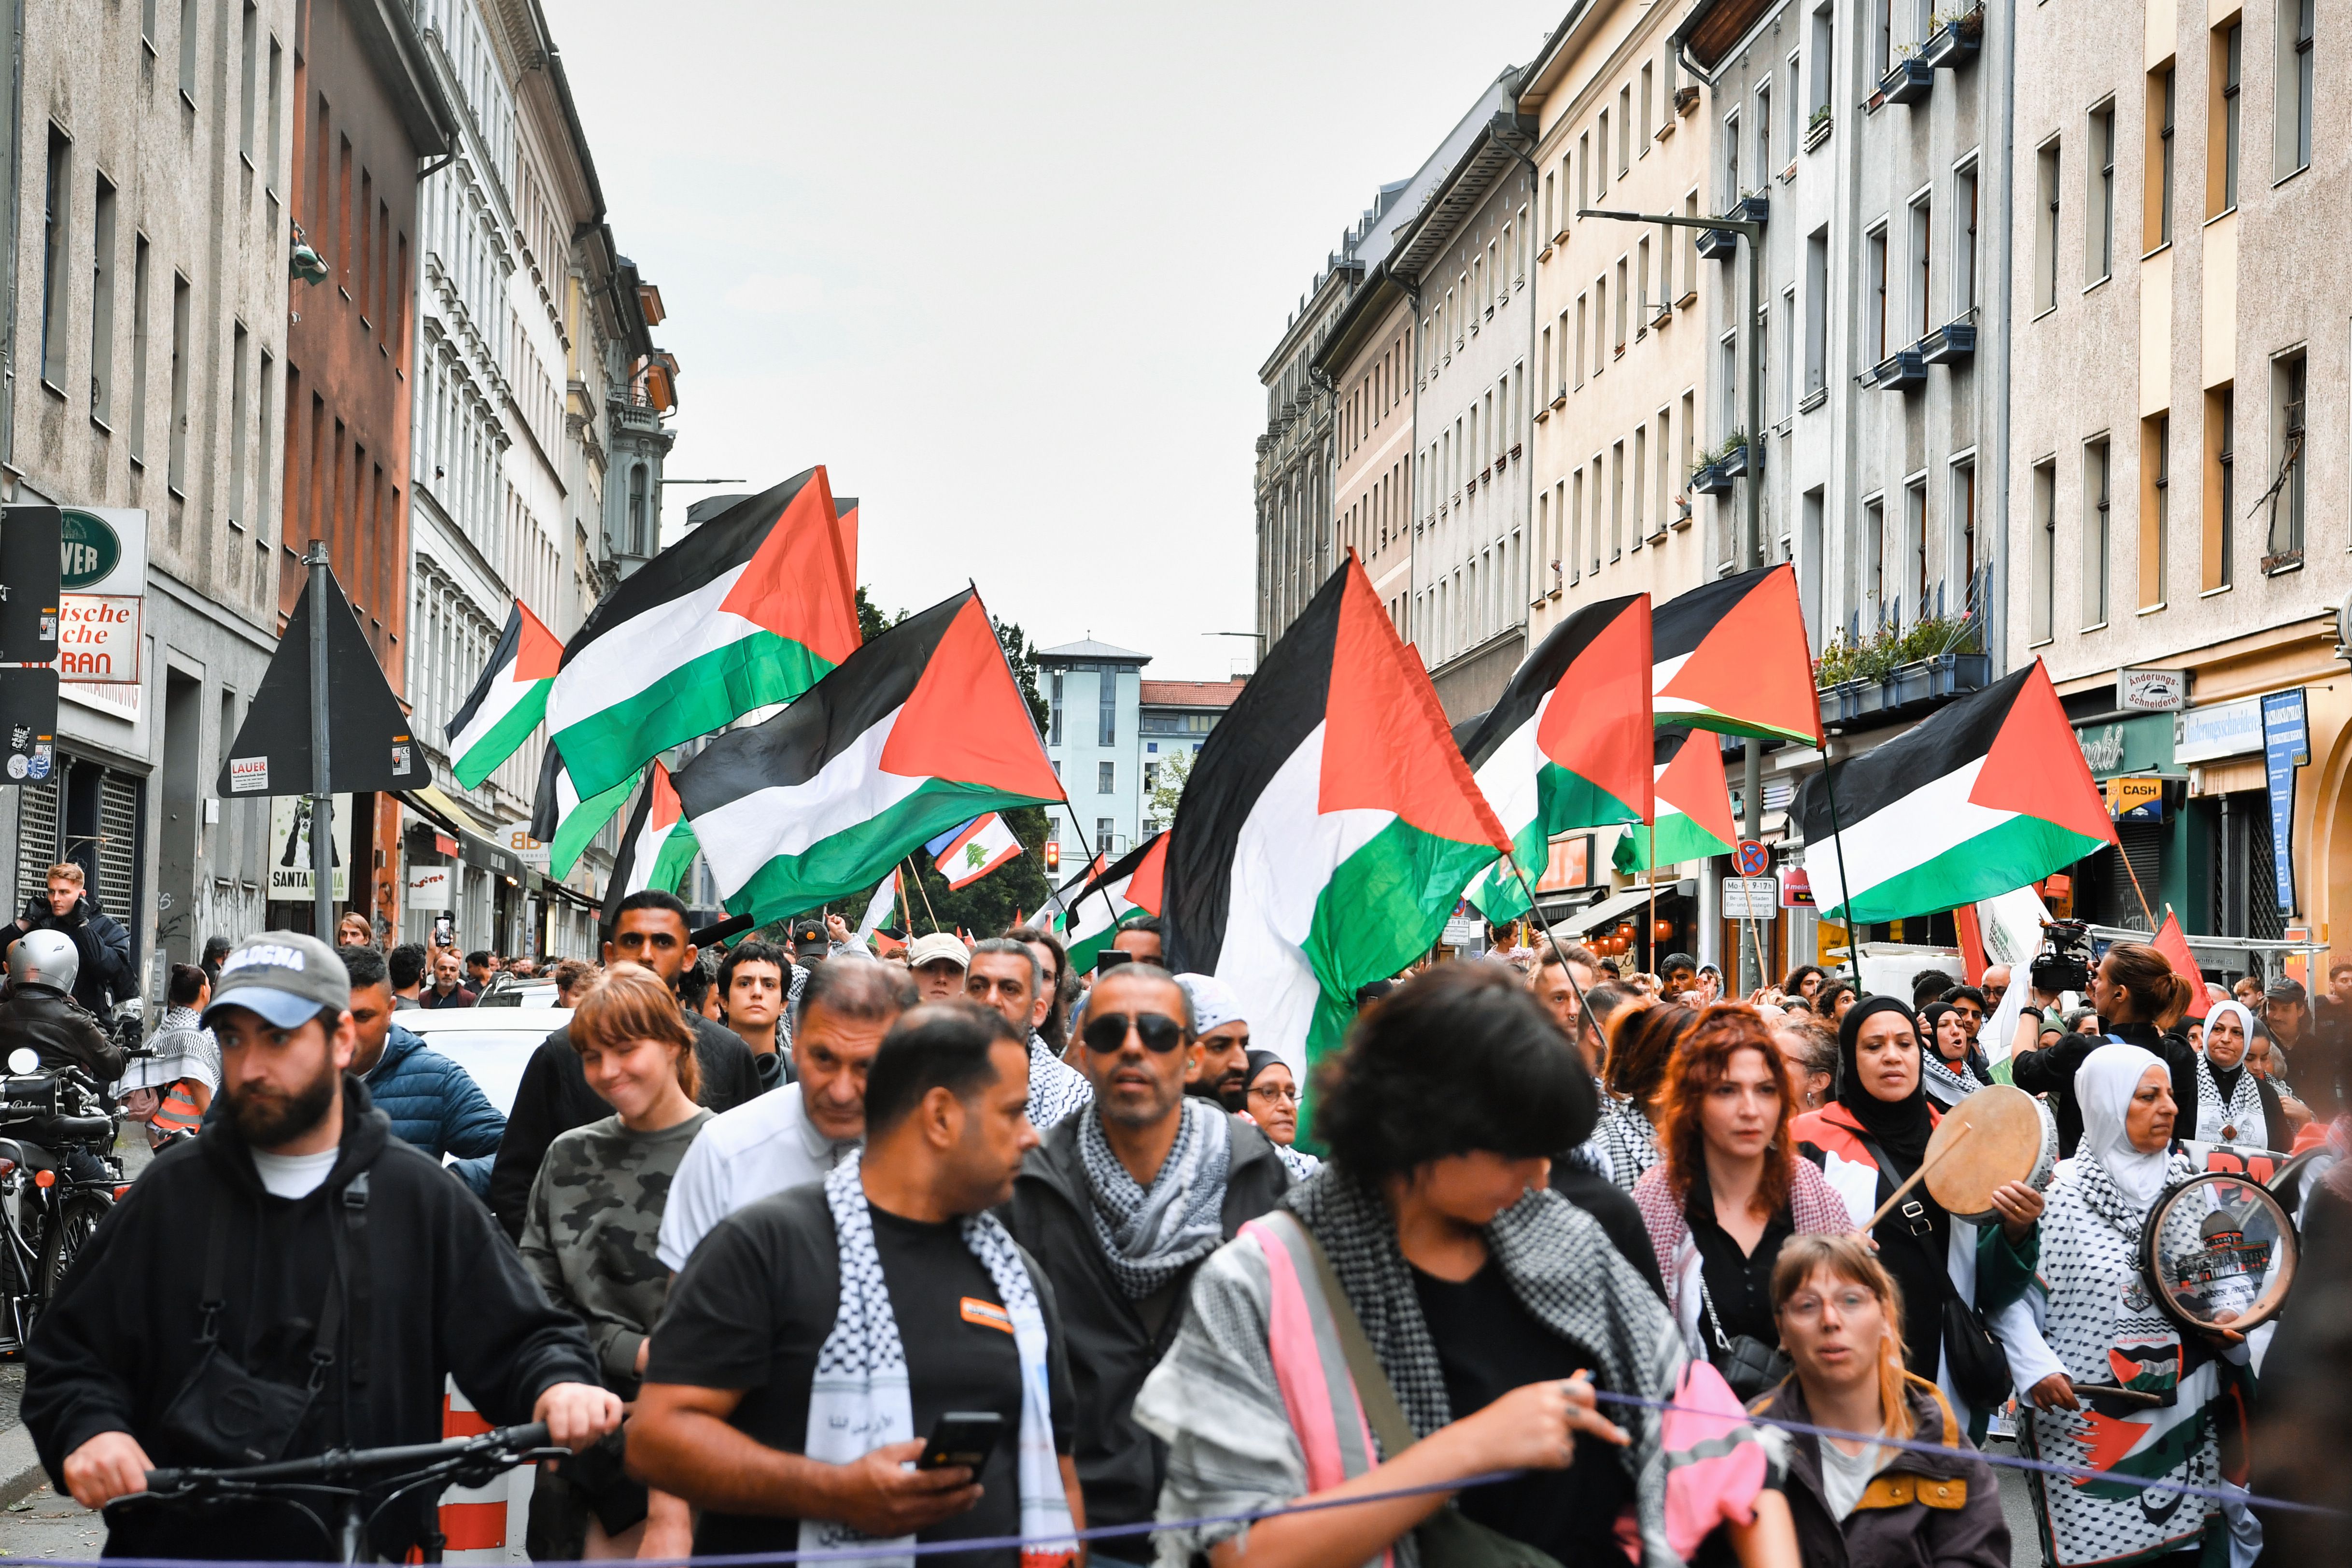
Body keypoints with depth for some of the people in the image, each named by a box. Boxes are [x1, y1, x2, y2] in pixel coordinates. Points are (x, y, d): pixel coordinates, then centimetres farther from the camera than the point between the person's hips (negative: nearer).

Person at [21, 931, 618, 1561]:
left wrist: (559, 1386, -22)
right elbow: (68, 1358, 5)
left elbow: (519, 1338, 0)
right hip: (174, 1540, 1)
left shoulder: (422, 1197, 1)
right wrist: (89, 1431, -16)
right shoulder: (172, 1191, 3)